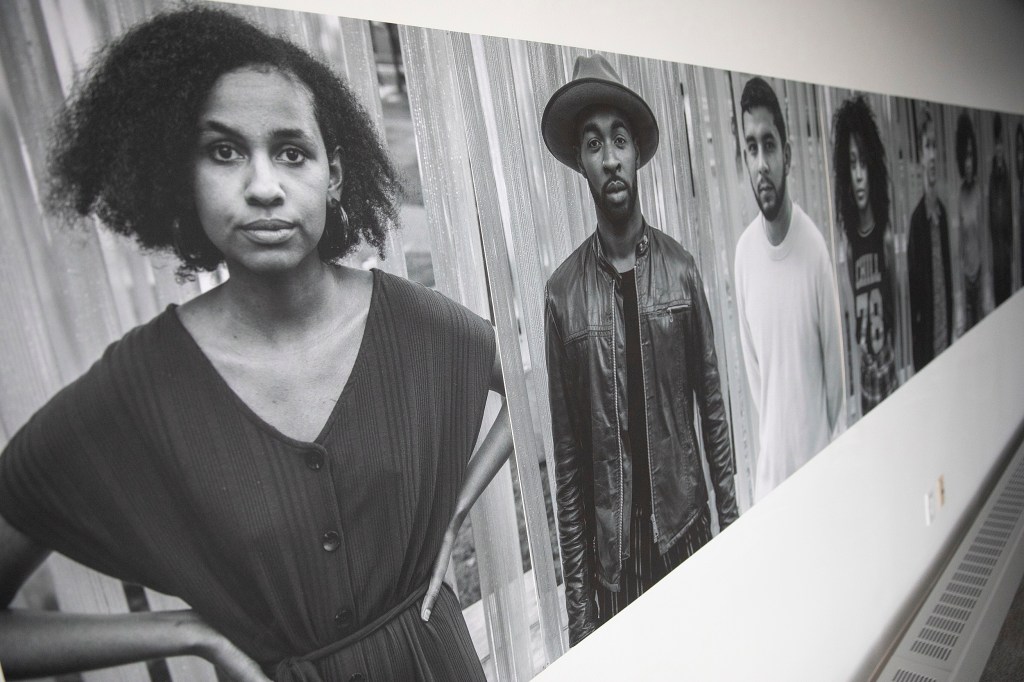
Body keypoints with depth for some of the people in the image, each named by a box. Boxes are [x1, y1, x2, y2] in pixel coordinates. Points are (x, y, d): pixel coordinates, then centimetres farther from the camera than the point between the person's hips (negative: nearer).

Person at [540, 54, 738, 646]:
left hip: (685, 519, 2)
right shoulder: (564, 293, -10)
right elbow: (566, 451, -6)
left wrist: (730, 516, 4)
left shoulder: (681, 268, -4)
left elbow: (713, 401, 3)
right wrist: (576, 592, -3)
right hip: (609, 538, -1)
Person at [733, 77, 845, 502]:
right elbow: (750, 356, 3)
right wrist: (769, 430, 6)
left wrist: (835, 445, 1)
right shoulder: (743, 250, -8)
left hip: (816, 451, -2)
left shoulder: (815, 247, -17)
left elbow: (834, 357, -6)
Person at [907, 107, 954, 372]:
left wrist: (952, 324, 14)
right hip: (926, 336, -7)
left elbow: (948, 273, 14)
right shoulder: (917, 218, -13)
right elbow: (913, 283, -14)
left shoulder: (943, 212, 8)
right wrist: (915, 334, -15)